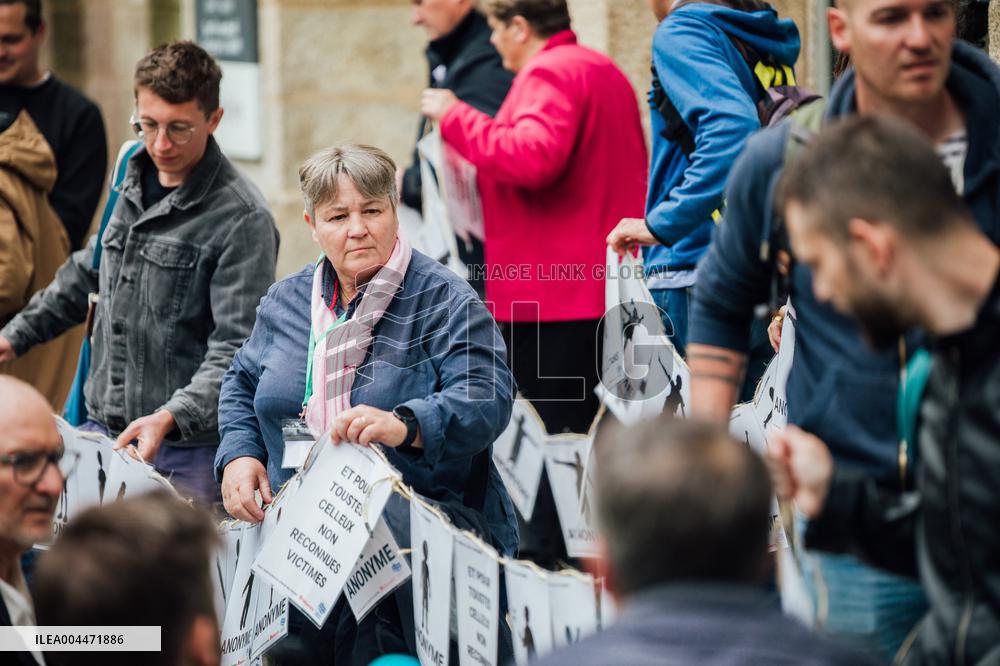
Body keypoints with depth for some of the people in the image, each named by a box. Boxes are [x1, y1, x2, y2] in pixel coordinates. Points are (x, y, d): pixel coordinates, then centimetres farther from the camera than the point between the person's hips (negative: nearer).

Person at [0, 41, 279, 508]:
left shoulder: (242, 219, -13)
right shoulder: (134, 180, 10)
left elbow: (236, 349, -18)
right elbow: (89, 271, 27)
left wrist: (171, 417, -31)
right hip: (103, 430, 7)